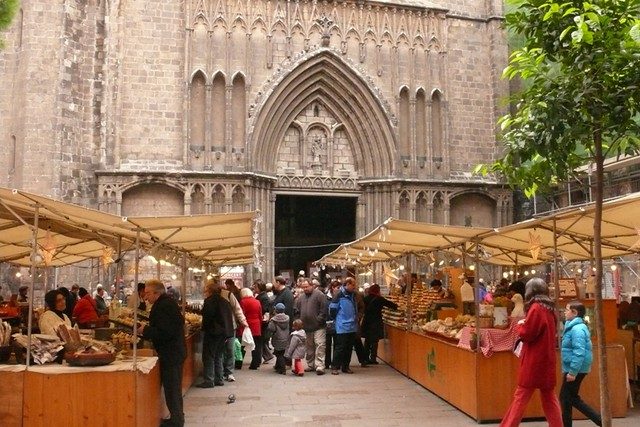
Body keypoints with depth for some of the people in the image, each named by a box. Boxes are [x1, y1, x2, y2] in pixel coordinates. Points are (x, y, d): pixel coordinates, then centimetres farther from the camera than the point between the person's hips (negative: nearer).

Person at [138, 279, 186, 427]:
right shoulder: (169, 302, 12)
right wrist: (146, 331, 10)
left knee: (171, 388, -1)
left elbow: (164, 332, -27)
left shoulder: (163, 306, -21)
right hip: (176, 351, 11)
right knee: (174, 387, 19)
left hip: (170, 354, -11)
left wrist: (145, 330, -16)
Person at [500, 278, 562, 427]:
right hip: (546, 360, 8)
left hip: (534, 361, -8)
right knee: (549, 397, 14)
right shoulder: (549, 308, 10)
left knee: (520, 397, -4)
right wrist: (526, 324, 10)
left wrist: (520, 325, 3)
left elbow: (526, 334, -16)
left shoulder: (536, 308, -14)